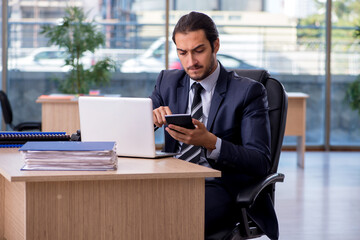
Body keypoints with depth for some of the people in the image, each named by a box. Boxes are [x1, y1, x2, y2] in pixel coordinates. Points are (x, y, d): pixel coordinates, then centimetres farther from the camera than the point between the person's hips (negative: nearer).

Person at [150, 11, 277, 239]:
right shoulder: (168, 82, 15)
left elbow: (260, 162, -8)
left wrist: (210, 142, -25)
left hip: (219, 187, -4)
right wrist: (150, 119, -12)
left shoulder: (248, 91, 0)